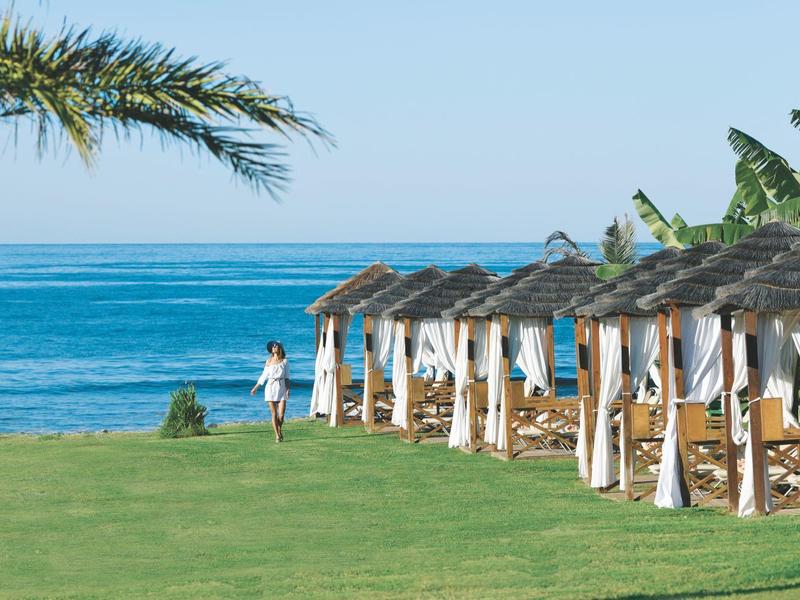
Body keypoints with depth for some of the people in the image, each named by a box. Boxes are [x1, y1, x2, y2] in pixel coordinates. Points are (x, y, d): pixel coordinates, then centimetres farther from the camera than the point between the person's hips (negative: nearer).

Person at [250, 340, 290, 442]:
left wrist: (288, 389, -7)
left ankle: (280, 430, 23)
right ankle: (277, 435, 3)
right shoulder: (269, 361, 7)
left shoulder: (284, 361, 4)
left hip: (281, 388, -1)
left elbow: (287, 377, 4)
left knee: (281, 414, -5)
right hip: (270, 388, 1)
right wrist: (255, 388, 14)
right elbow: (264, 376, 14)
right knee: (274, 414, -3)